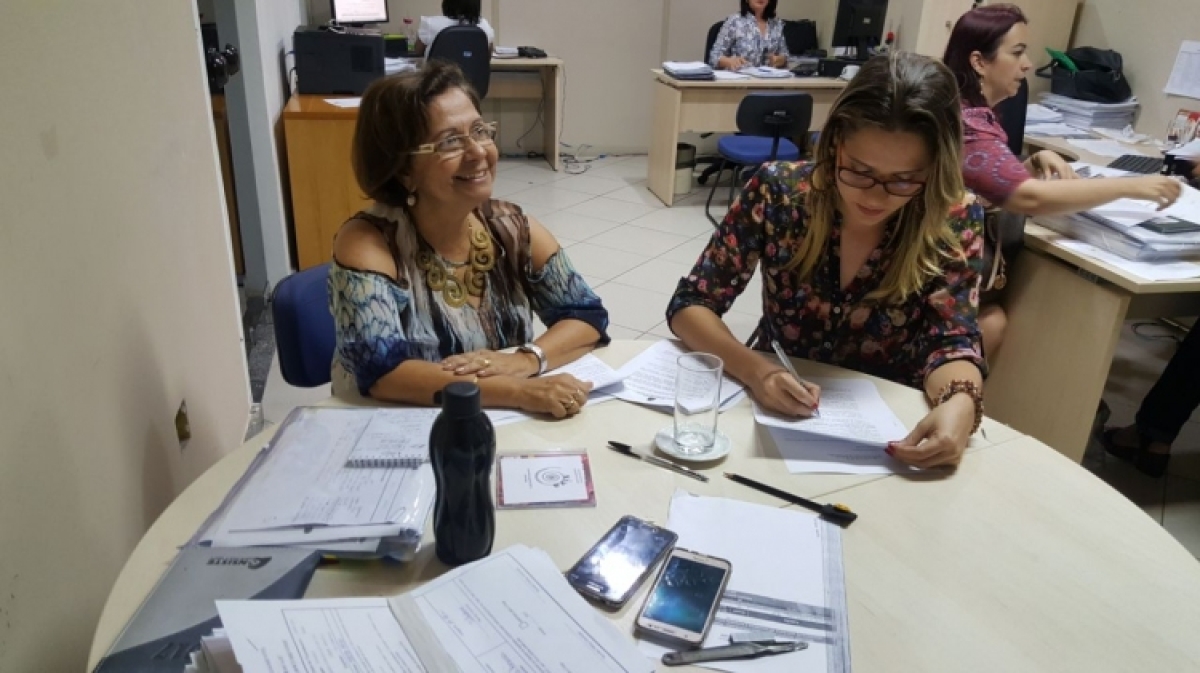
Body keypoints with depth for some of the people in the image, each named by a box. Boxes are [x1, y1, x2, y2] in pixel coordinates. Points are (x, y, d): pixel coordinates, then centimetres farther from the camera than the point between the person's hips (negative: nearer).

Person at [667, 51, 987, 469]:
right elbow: (690, 305, -11)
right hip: (774, 409, 0)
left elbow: (952, 340, -11)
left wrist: (959, 405, -32)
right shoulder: (777, 192, -13)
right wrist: (752, 369, -28)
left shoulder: (955, 221, -11)